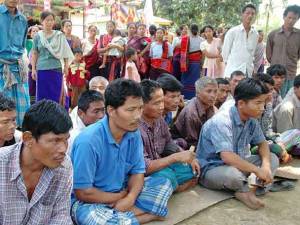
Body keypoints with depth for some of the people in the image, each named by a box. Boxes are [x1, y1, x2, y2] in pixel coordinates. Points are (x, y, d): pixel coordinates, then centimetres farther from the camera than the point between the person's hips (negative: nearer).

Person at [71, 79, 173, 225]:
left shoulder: (134, 134, -6)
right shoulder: (88, 140, -27)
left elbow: (138, 171, 2)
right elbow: (83, 192, -22)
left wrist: (130, 198, -19)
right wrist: (121, 196, -11)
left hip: (122, 192, 8)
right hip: (88, 201, -7)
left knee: (163, 184, -4)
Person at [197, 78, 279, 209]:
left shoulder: (251, 120, -3)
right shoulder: (221, 121, -27)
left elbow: (262, 143, 9)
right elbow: (227, 157, -36)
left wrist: (266, 165, -12)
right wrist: (257, 170, -28)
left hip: (235, 164, 8)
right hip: (211, 169, -8)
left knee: (273, 159, 0)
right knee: (232, 173, -39)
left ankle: (247, 192, -17)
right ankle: (247, 189, -5)